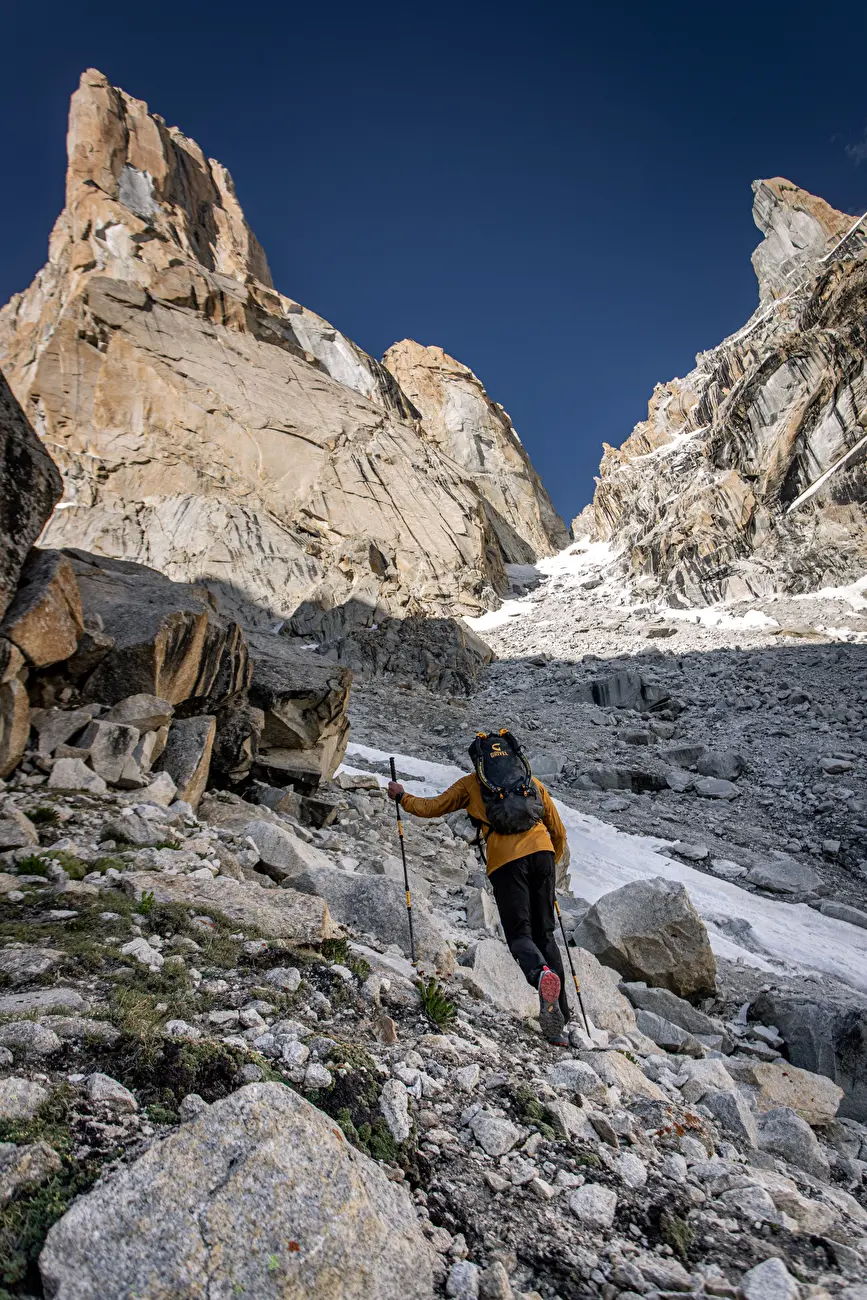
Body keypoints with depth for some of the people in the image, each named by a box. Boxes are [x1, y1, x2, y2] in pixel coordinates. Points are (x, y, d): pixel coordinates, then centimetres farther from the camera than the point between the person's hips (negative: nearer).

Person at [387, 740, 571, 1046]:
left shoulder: (471, 784, 20)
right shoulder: (531, 781, 27)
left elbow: (432, 807, 23)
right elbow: (559, 831, 28)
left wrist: (402, 797, 40)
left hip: (505, 860, -3)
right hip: (541, 852, 3)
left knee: (519, 934, 1)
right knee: (544, 934, 11)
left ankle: (541, 972, -33)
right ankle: (558, 1019, 3)